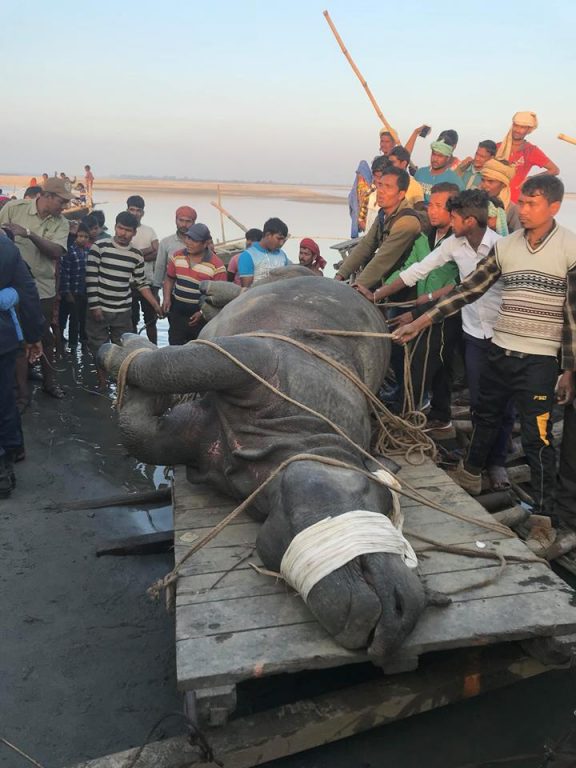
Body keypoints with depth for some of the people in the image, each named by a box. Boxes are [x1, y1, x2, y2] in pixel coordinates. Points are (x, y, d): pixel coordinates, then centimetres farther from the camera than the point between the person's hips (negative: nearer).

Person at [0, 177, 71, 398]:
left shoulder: (61, 223, -2)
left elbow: (56, 251, -17)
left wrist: (28, 234, -27)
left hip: (43, 288, 2)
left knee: (45, 336, 15)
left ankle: (49, 379, 32)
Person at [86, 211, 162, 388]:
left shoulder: (136, 255, 4)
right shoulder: (99, 247, -6)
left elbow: (141, 283, 12)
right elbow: (91, 278, -8)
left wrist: (156, 305, 6)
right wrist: (94, 306, -12)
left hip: (123, 311, 2)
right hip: (99, 308, -2)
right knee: (98, 348, 6)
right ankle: (102, 382, 20)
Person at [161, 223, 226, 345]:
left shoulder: (217, 266, -13)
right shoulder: (177, 257, 2)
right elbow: (169, 279, 13)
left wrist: (203, 312, -20)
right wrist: (166, 298, -4)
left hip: (202, 317, -4)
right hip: (177, 314, 4)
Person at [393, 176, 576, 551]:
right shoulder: (504, 246, 4)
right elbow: (469, 290, 4)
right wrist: (421, 322, 0)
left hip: (540, 361, -5)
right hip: (500, 352, 5)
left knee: (538, 439, -2)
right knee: (486, 419, 21)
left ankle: (545, 519, 11)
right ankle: (470, 475, 45)